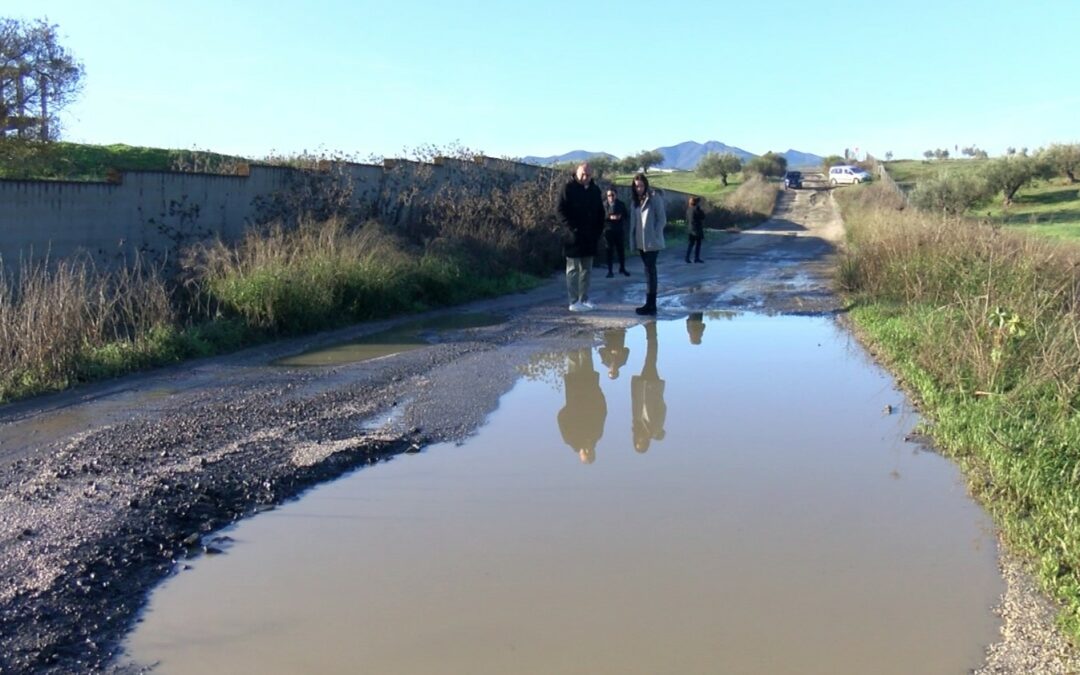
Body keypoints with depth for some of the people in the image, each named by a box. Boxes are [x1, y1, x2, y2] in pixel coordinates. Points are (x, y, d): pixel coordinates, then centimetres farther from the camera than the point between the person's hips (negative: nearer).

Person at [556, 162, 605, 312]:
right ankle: (574, 301, 0)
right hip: (574, 237, -6)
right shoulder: (569, 188, -6)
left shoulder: (595, 190, 11)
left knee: (586, 270, 10)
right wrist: (572, 228, -17)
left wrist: (598, 230, 5)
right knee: (573, 269, -1)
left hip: (590, 238, 6)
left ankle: (584, 299, 18)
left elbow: (600, 212, 17)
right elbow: (561, 210, -10)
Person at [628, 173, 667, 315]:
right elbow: (633, 220, 14)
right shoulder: (636, 200, 13)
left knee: (650, 271, -10)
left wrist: (654, 236, -16)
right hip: (641, 242, 7)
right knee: (649, 270, 10)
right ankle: (651, 304, 13)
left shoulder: (654, 198, -7)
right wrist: (633, 239, 6)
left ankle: (650, 305, -10)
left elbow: (662, 219, -9)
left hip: (652, 242, -7)